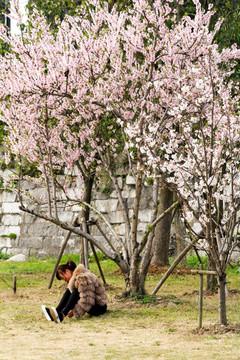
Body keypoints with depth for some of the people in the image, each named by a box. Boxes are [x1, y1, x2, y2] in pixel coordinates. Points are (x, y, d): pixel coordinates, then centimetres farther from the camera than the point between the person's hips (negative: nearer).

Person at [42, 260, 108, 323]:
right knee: (69, 291, -6)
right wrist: (72, 310, -5)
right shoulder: (74, 278, 7)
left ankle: (62, 315, -33)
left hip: (100, 307, -9)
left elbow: (86, 300, -29)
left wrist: (74, 312, -27)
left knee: (76, 291, -26)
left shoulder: (84, 277, -23)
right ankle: (57, 311, -19)